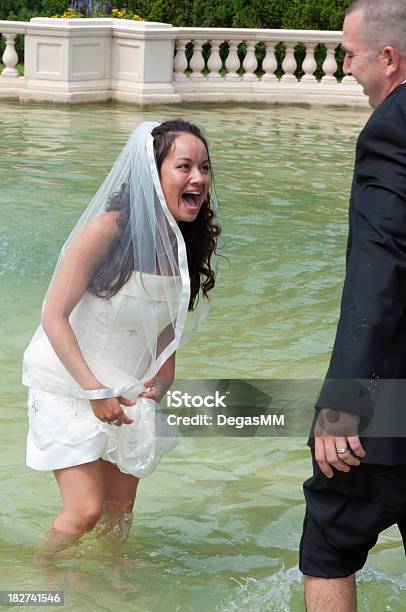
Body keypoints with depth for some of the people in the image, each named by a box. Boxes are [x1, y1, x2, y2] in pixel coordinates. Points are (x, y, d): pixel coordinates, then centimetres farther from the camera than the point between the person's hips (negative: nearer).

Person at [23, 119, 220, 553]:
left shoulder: (188, 244, -3)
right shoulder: (108, 231, -23)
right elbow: (55, 315, -20)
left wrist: (161, 380, -4)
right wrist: (94, 389, -23)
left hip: (128, 392, 6)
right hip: (69, 384, -6)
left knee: (119, 513, 11)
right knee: (85, 510, -11)